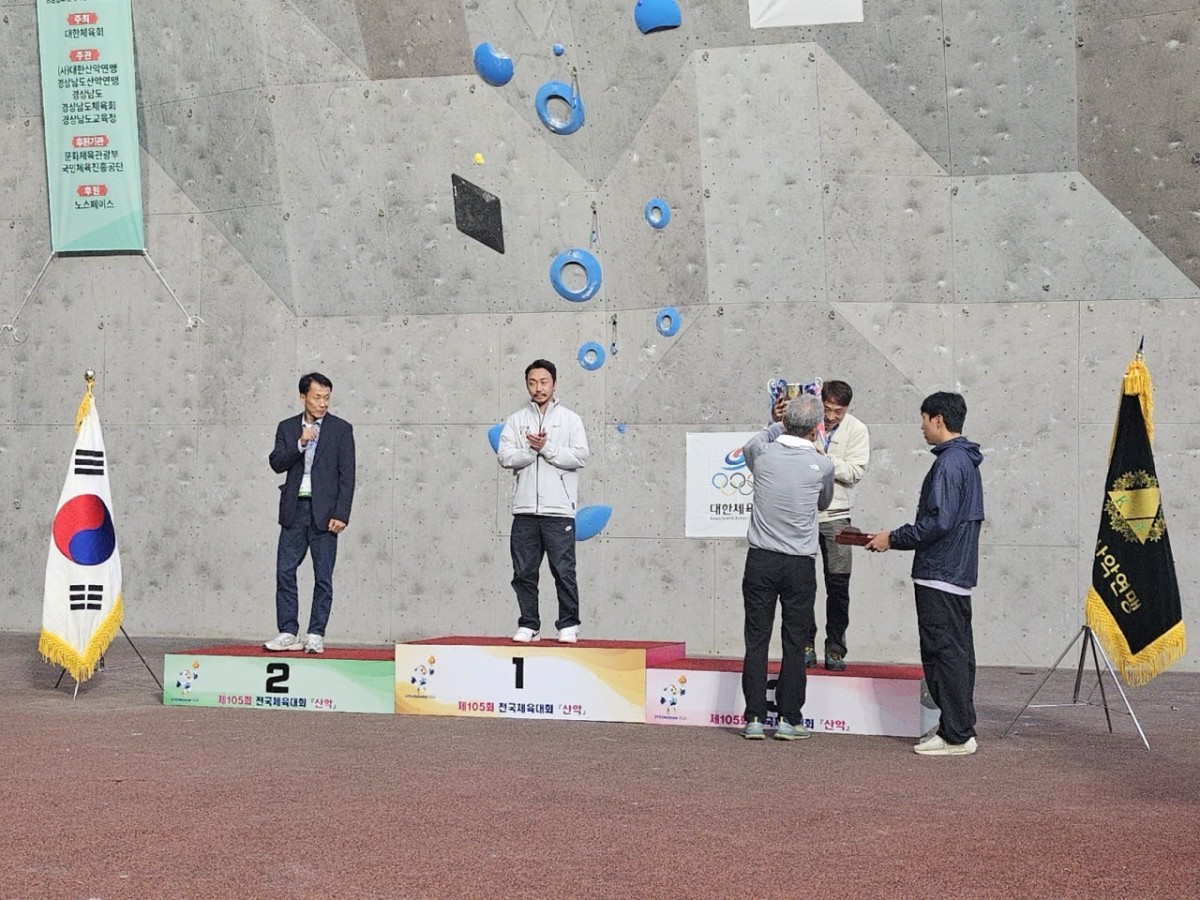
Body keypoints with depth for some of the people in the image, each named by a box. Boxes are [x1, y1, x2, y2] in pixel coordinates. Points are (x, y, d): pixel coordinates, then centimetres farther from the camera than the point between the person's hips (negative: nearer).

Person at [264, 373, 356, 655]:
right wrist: (300, 443, -16)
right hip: (294, 510, 3)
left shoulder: (341, 429, 2)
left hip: (324, 512, -3)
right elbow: (276, 463, -1)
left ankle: (316, 636, 6)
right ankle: (289, 633, 7)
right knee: (285, 572, 0)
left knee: (323, 577, 0)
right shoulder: (287, 428, 10)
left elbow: (347, 476, -2)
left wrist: (341, 514, -10)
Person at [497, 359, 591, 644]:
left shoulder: (570, 419, 6)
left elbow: (580, 456, -6)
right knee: (524, 572, 5)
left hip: (559, 509, -2)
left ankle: (569, 625, 6)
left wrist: (547, 447, -11)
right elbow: (506, 457, 0)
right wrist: (532, 449, -13)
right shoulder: (516, 420, 11)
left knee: (564, 571, -3)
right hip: (524, 510, 3)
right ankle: (529, 625, 14)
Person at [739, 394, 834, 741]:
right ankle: (789, 719, 8)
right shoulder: (822, 465, -6)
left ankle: (755, 718, 6)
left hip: (761, 561, 1)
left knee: (757, 641, 5)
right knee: (794, 643, 5)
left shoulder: (762, 453, -4)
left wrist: (779, 424, 35)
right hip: (800, 565, -1)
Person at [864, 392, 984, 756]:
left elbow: (939, 521, -22)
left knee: (944, 653, -6)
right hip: (959, 574, 10)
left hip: (939, 576, -10)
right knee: (958, 654, 13)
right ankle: (960, 729, 19)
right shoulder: (967, 460, 17)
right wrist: (896, 537, 17)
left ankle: (956, 735, -4)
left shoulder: (949, 462, -15)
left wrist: (893, 539, -13)